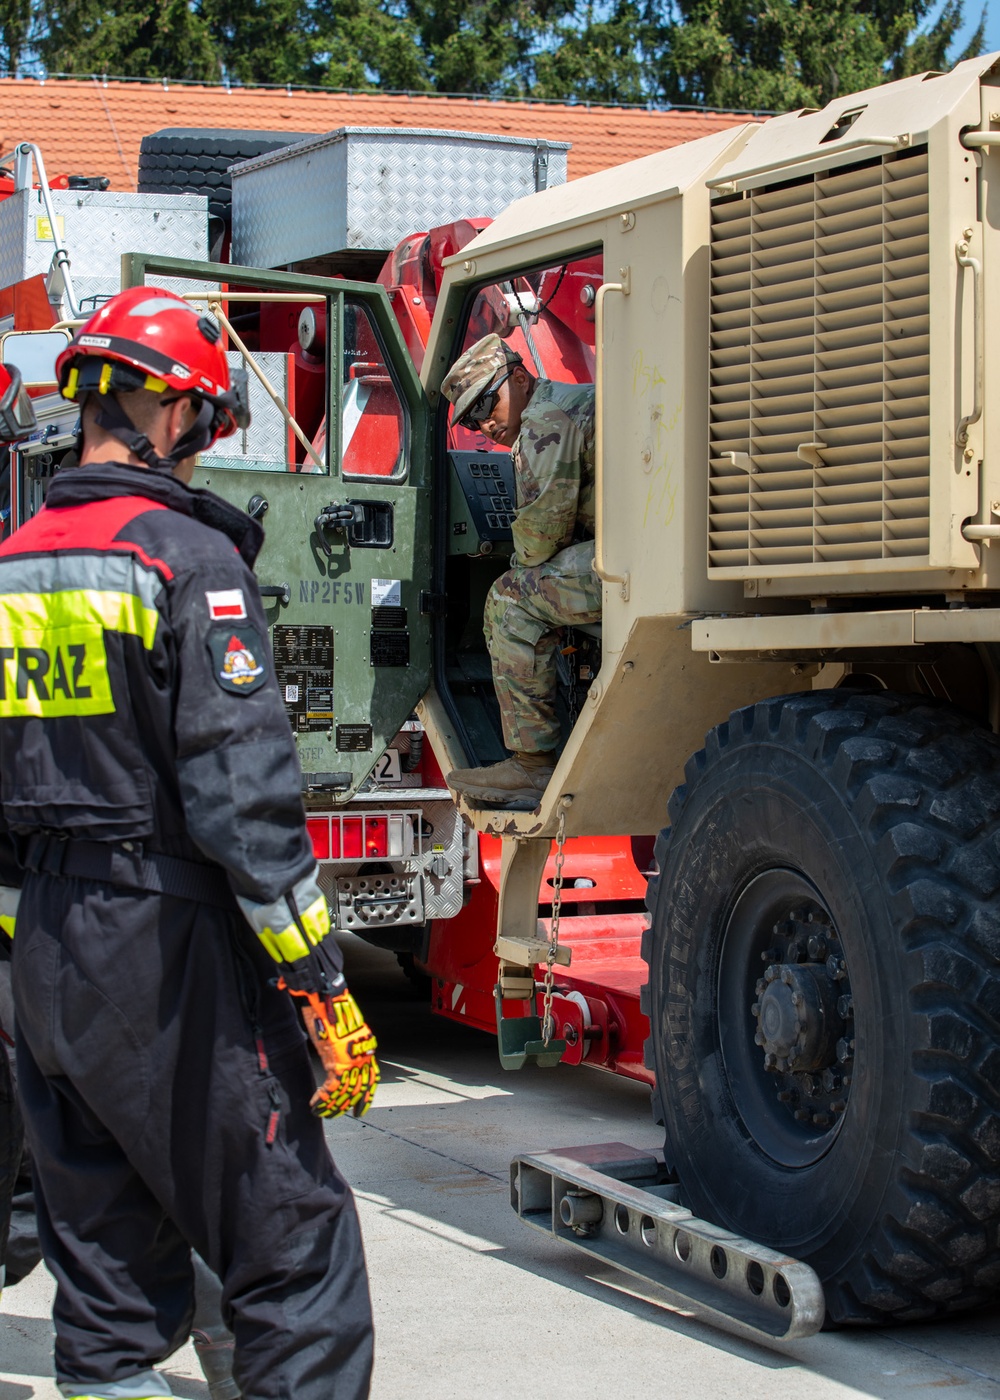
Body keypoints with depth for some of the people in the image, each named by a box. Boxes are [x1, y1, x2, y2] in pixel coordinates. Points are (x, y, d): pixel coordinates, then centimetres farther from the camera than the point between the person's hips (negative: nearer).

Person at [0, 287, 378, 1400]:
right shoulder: (186, 557, -12)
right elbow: (242, 793, -18)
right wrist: (322, 984, -15)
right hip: (168, 939, -8)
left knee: (101, 1237, 17)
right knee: (292, 1235, -2)